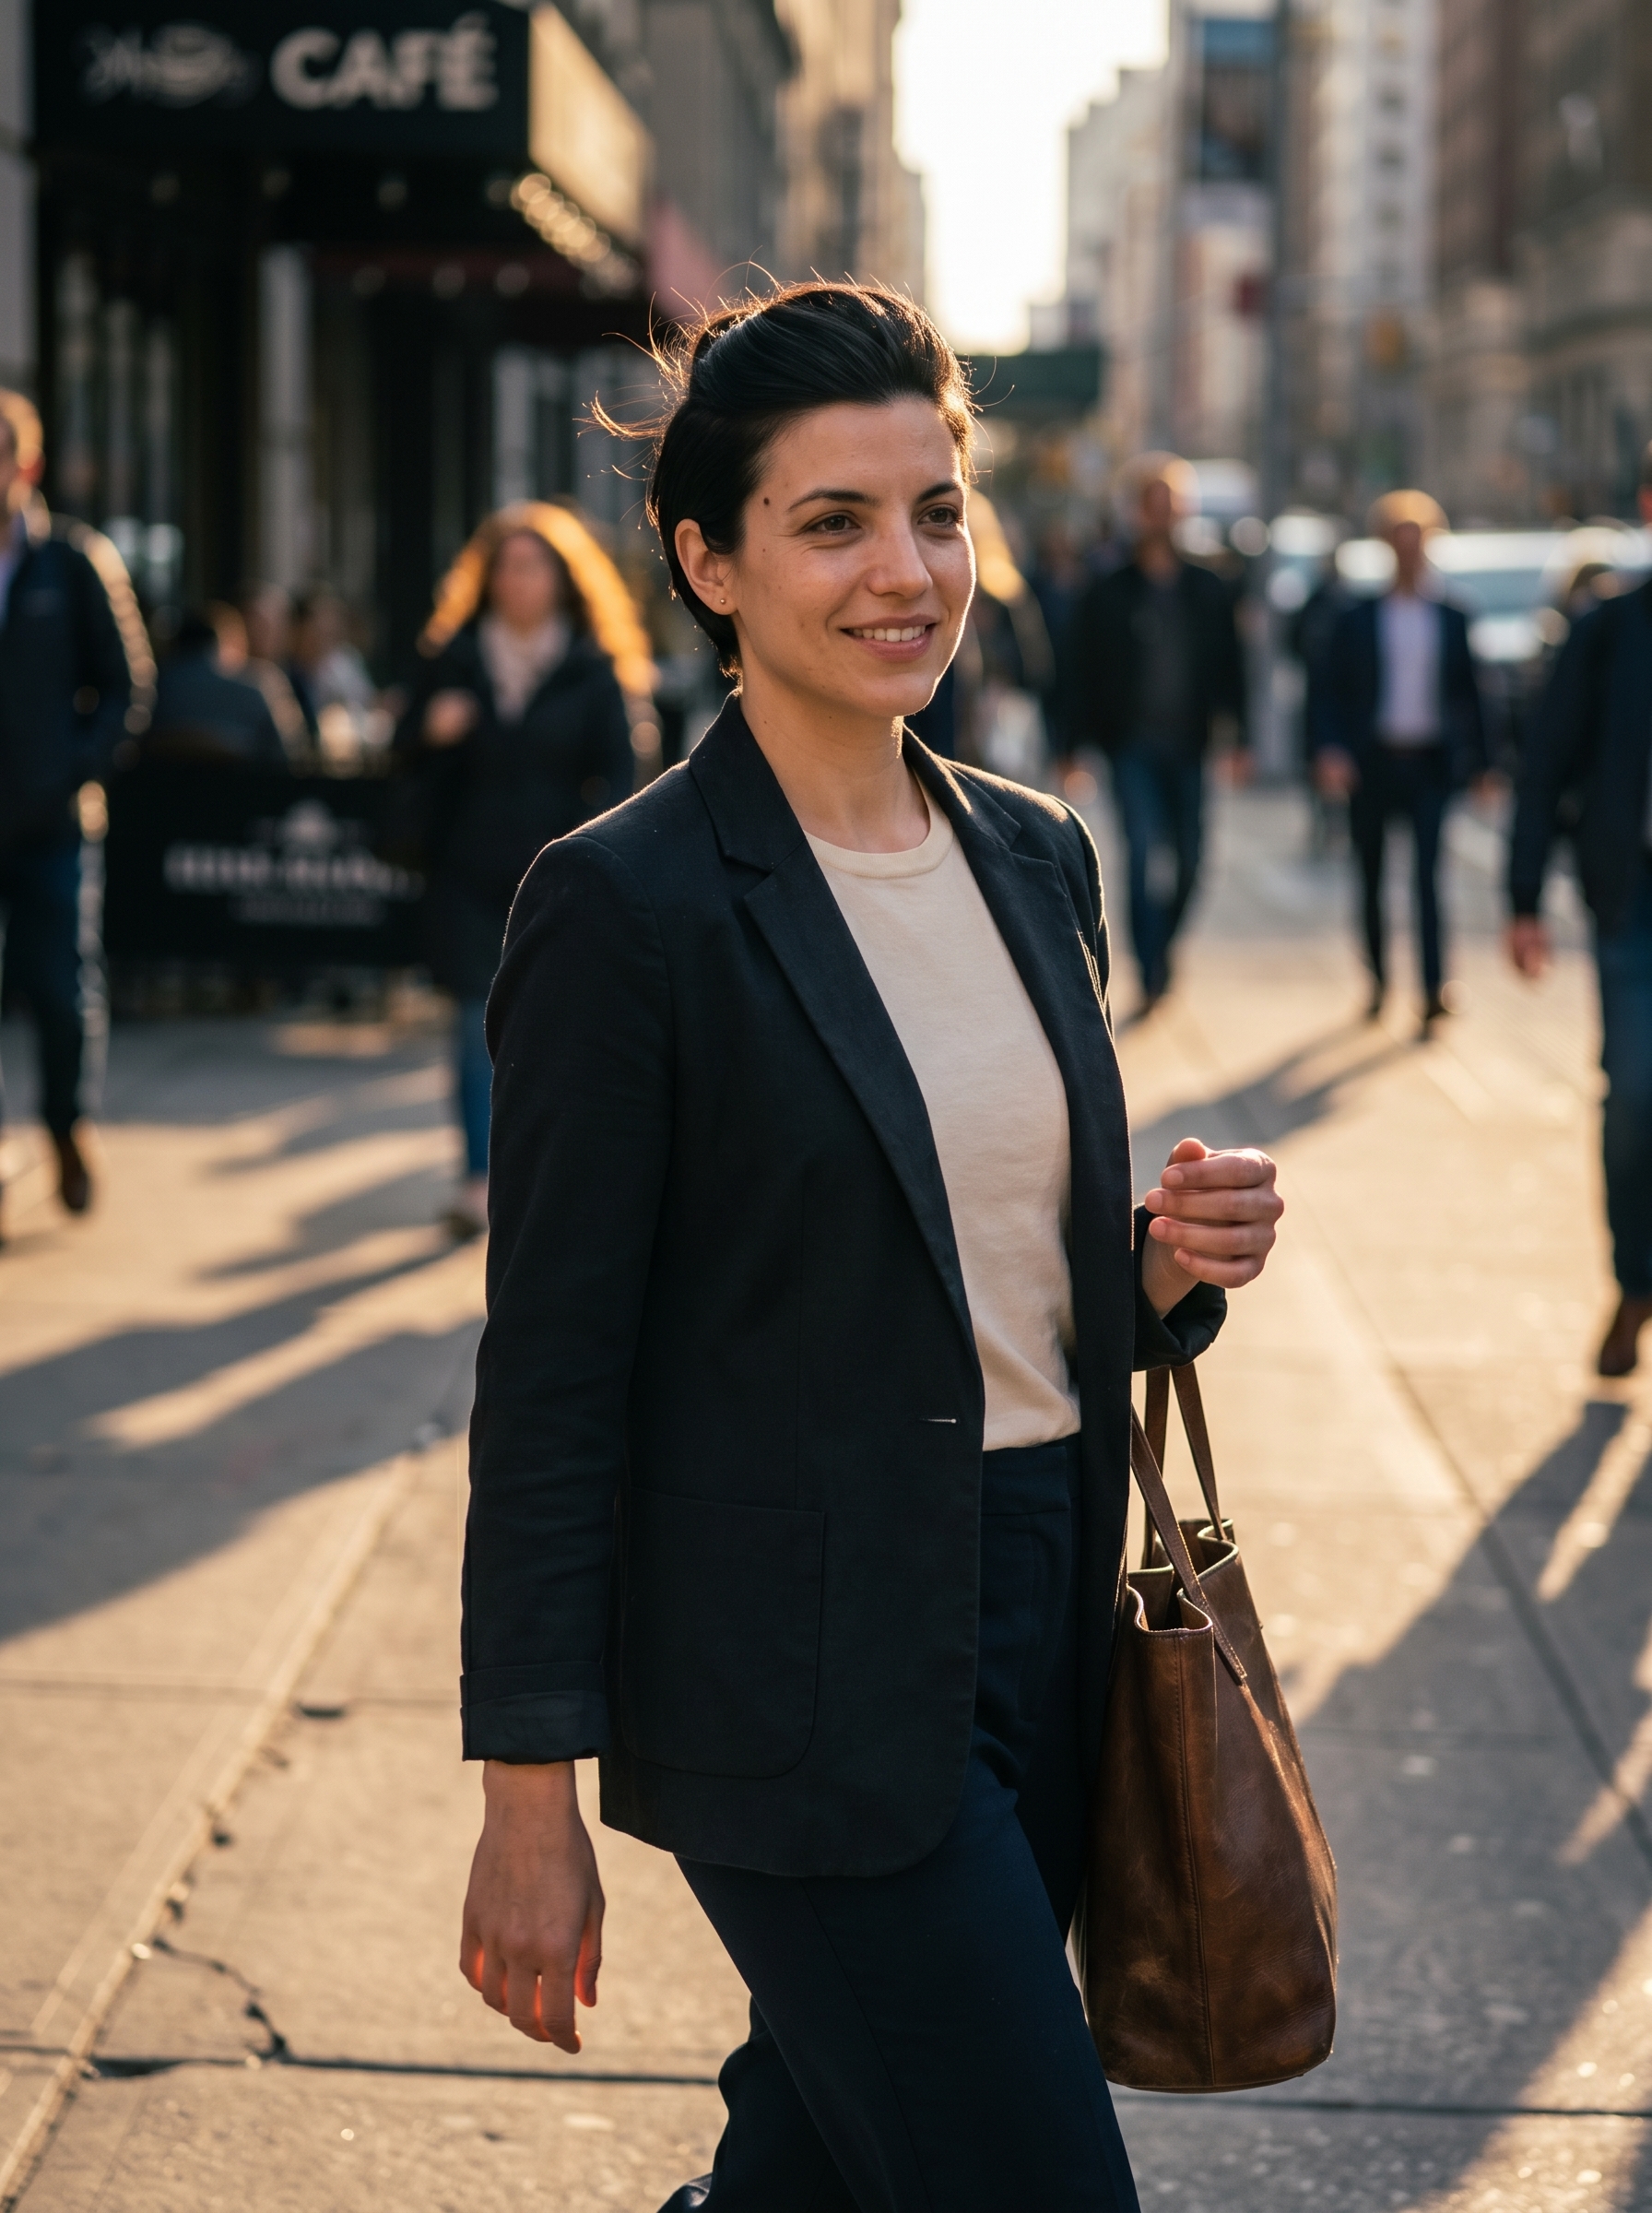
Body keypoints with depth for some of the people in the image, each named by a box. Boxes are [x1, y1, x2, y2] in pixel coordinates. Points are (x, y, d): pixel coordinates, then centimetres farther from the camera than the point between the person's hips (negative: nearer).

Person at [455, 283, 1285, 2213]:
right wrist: (530, 1804, -12)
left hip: (1043, 1624, 7)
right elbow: (550, 1382, -11)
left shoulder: (1035, 859, 9)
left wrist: (1172, 1261, -4)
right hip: (806, 1685, -7)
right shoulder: (625, 906, -12)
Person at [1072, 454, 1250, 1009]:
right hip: (1133, 747, -3)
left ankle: (1160, 949, 30)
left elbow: (1230, 667, 11)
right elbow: (1085, 672, 3)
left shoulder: (1208, 592, 10)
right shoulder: (1107, 594, 3)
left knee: (1187, 861, 6)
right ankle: (1152, 977, -13)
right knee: (1145, 854, -13)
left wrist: (1240, 735, 1)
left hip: (1188, 746, 3)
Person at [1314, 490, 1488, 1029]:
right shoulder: (1358, 620, 3)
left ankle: (1434, 991, -19)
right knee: (1372, 877, 9)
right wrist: (1329, 748, -15)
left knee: (1428, 873, -13)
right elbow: (1334, 694, 0)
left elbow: (1467, 695, 11)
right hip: (1373, 761, 1)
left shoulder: (1451, 620, 7)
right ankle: (1378, 981, 23)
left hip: (1429, 763, -1)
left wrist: (1476, 762, 9)